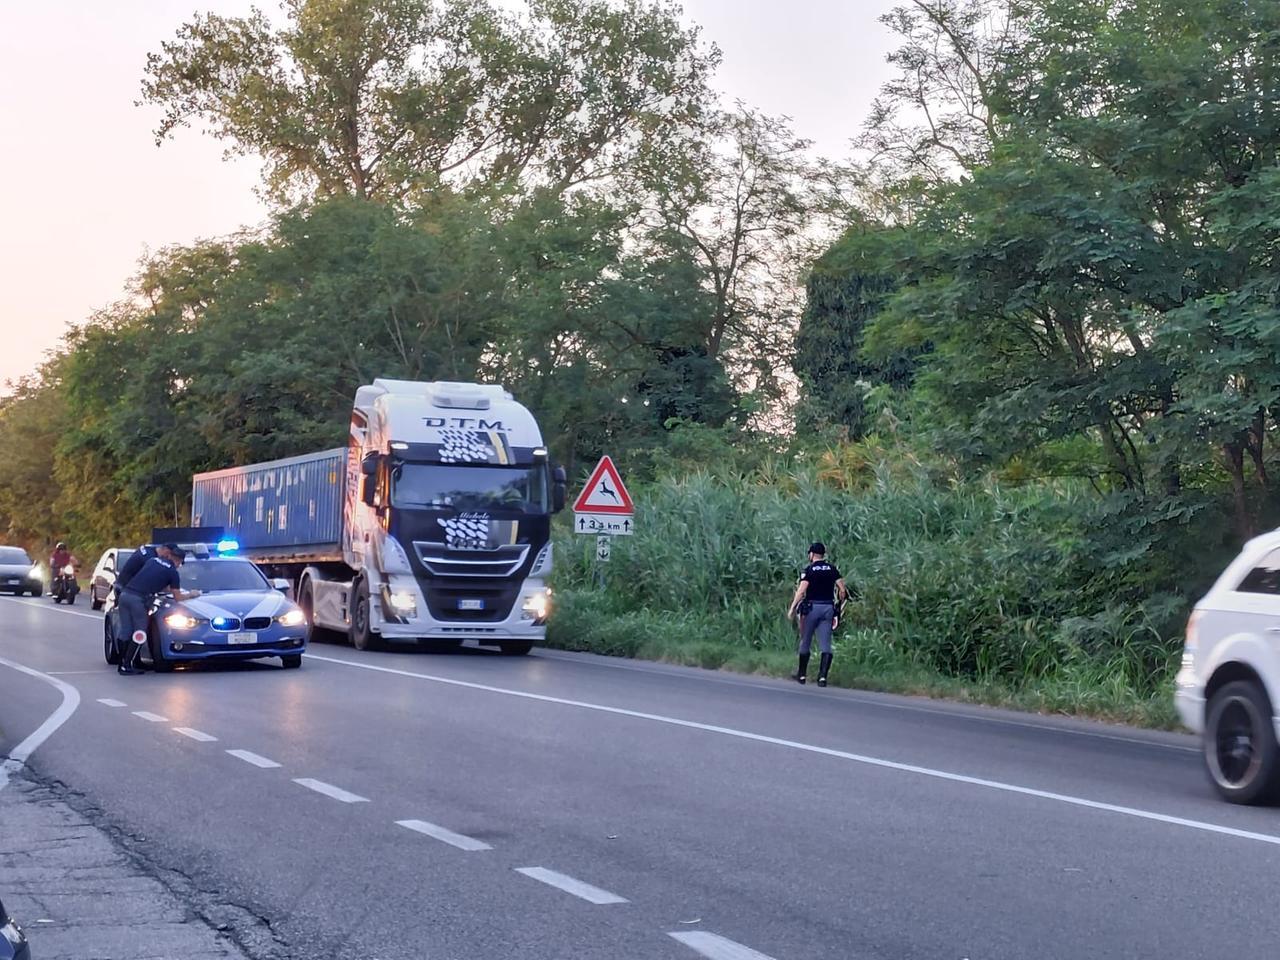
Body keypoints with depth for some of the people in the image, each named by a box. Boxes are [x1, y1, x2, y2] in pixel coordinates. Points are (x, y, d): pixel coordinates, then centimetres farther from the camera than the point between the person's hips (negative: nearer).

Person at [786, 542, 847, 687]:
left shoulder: (809, 570, -5)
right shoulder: (832, 569, 8)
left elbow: (801, 591, -14)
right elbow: (843, 590, 3)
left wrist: (792, 608, -13)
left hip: (812, 607, -3)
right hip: (828, 608, 3)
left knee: (805, 642, 11)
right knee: (826, 645, -1)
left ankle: (802, 674, 19)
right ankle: (823, 676, -14)